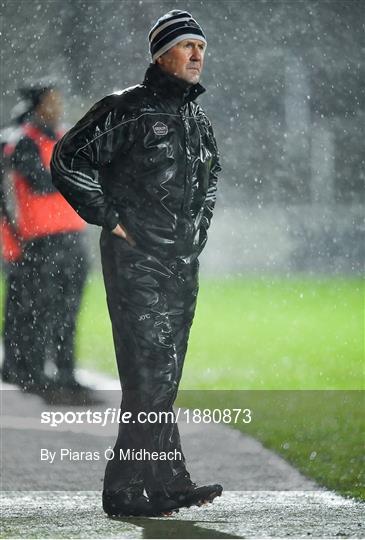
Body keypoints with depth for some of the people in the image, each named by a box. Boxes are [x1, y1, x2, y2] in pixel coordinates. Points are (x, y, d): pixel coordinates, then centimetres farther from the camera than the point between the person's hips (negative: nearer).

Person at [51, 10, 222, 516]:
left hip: (184, 265, 8)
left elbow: (211, 173, 35)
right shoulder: (125, 110, -7)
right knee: (150, 375, -10)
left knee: (162, 379, 8)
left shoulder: (198, 120, 15)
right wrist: (109, 218, -10)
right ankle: (169, 482, -8)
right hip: (137, 261, -8)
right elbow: (67, 161, -9)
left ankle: (127, 489, 13)